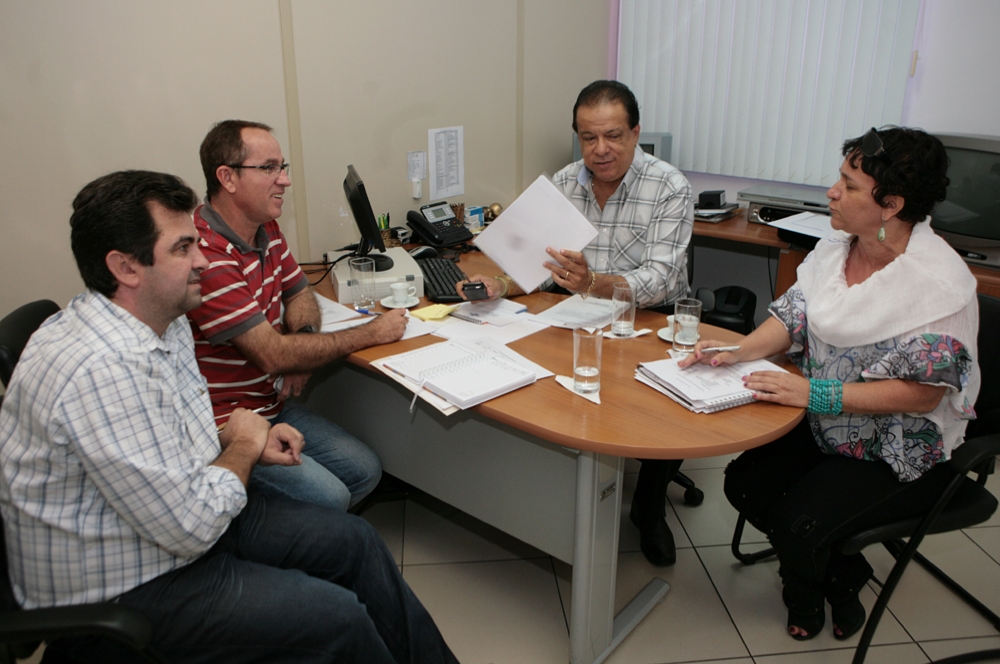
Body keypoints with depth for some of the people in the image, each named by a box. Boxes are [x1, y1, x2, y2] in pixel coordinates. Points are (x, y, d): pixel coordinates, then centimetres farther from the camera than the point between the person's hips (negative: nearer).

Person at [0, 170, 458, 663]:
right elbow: (191, 527, -30)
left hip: (182, 518, 9)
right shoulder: (100, 369, -32)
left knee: (353, 541, 6)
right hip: (120, 590, -9)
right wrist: (243, 446, -12)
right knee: (335, 615, -15)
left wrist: (252, 445, -2)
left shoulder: (166, 324, 0)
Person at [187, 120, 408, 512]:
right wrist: (372, 334, -16)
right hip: (225, 427, -8)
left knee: (365, 470, 2)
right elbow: (273, 356, -26)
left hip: (272, 404, 9)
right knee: (329, 498, -20)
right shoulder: (206, 256, -27)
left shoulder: (266, 229, 3)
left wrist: (300, 346, -7)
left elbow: (299, 292, 17)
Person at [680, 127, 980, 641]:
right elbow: (793, 319, 3)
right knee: (745, 483, -5)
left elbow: (922, 392, -25)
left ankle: (805, 599, 19)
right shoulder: (834, 249, -2)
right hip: (827, 426, 7)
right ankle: (842, 575, 19)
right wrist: (738, 352, -16)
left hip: (902, 450, -7)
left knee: (797, 522, -20)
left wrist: (816, 394, -32)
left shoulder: (939, 282, -24)